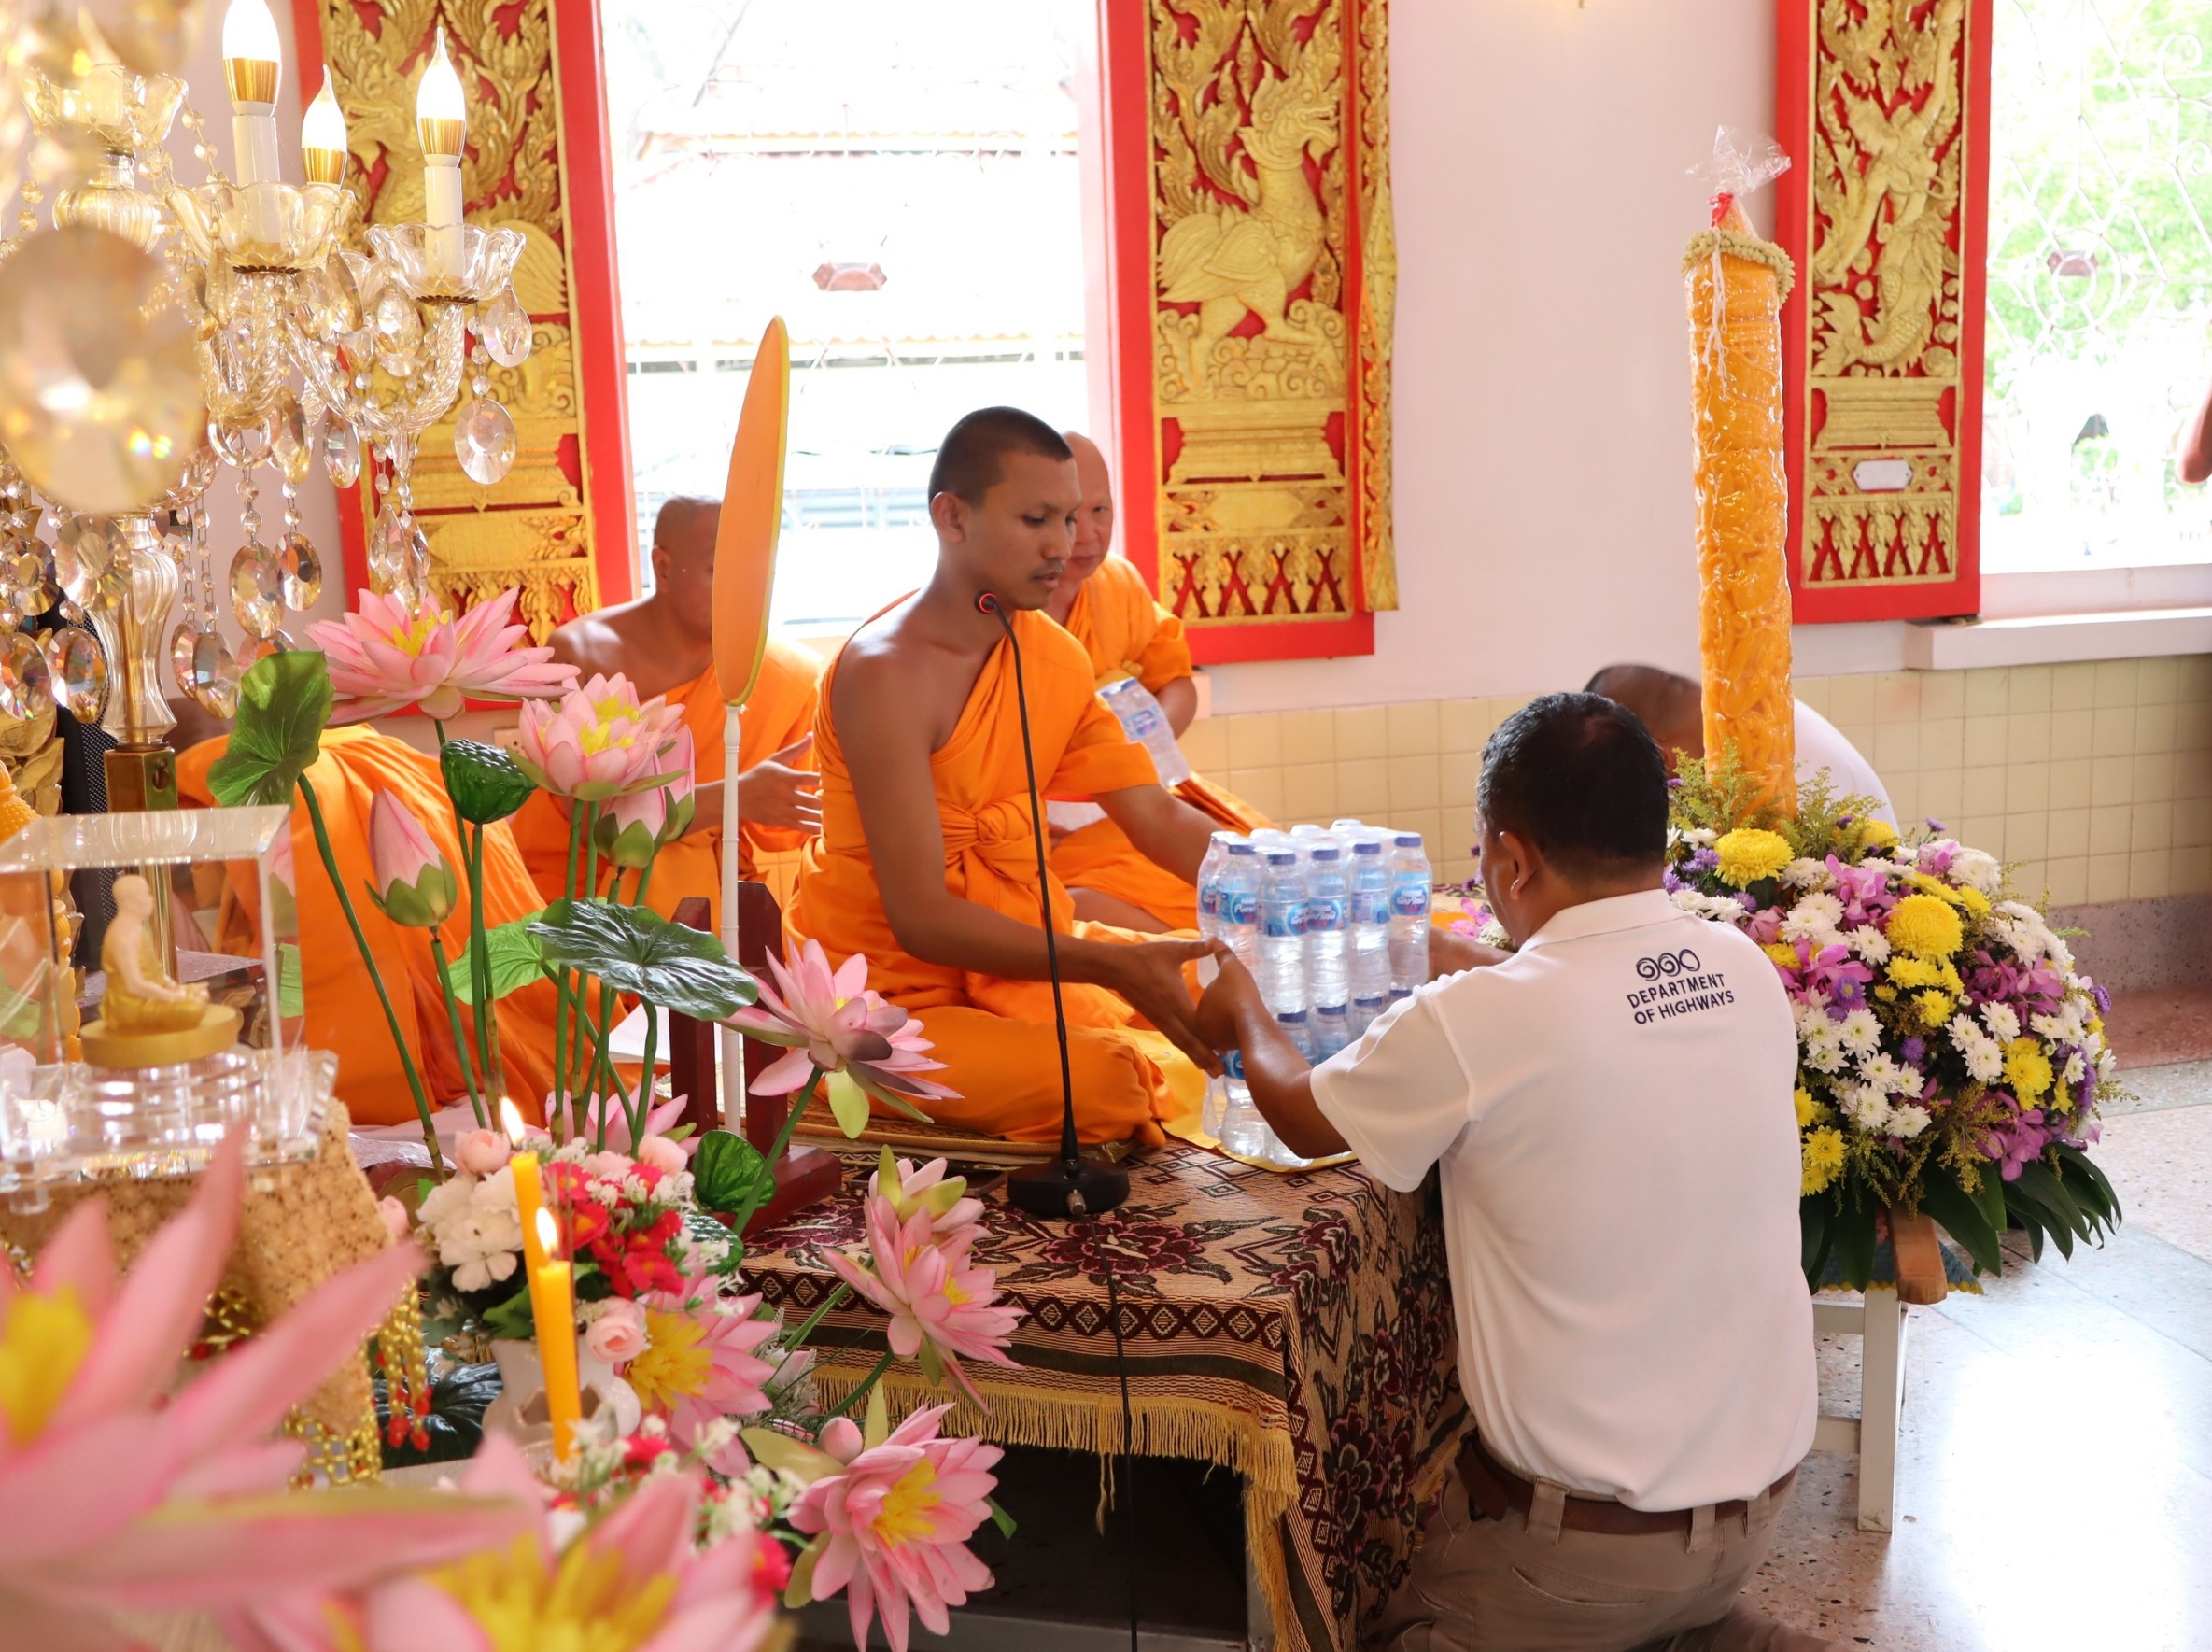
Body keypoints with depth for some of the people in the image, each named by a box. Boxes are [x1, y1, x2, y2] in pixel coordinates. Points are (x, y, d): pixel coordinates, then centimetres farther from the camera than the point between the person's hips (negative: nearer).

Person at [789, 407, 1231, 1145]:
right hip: (889, 992, -8)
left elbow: (1161, 820, 3)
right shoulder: (886, 673, -22)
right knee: (1101, 1081, -30)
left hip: (1018, 948, 8)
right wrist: (1114, 967, -35)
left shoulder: (1054, 654, 3)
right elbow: (921, 919, -27)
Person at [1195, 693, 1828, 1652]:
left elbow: (1303, 1116, -2)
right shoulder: (1749, 976, -6)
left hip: (1583, 1546, -6)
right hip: (1759, 1504, 6)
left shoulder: (1471, 1025, -22)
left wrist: (1244, 1015, 18)